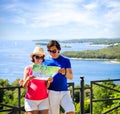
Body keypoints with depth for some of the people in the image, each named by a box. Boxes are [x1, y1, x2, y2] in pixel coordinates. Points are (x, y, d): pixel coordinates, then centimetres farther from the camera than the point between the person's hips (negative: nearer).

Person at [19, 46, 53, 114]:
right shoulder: (28, 68, -1)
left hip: (44, 99, 2)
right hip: (31, 100, -2)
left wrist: (49, 81, -15)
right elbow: (24, 86, -2)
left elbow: (46, 87, 5)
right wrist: (28, 79, -21)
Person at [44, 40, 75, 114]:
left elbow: (71, 77, -3)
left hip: (64, 92, 0)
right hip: (52, 92, 0)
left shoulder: (66, 60, 3)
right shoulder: (46, 61, 5)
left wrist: (65, 73, -26)